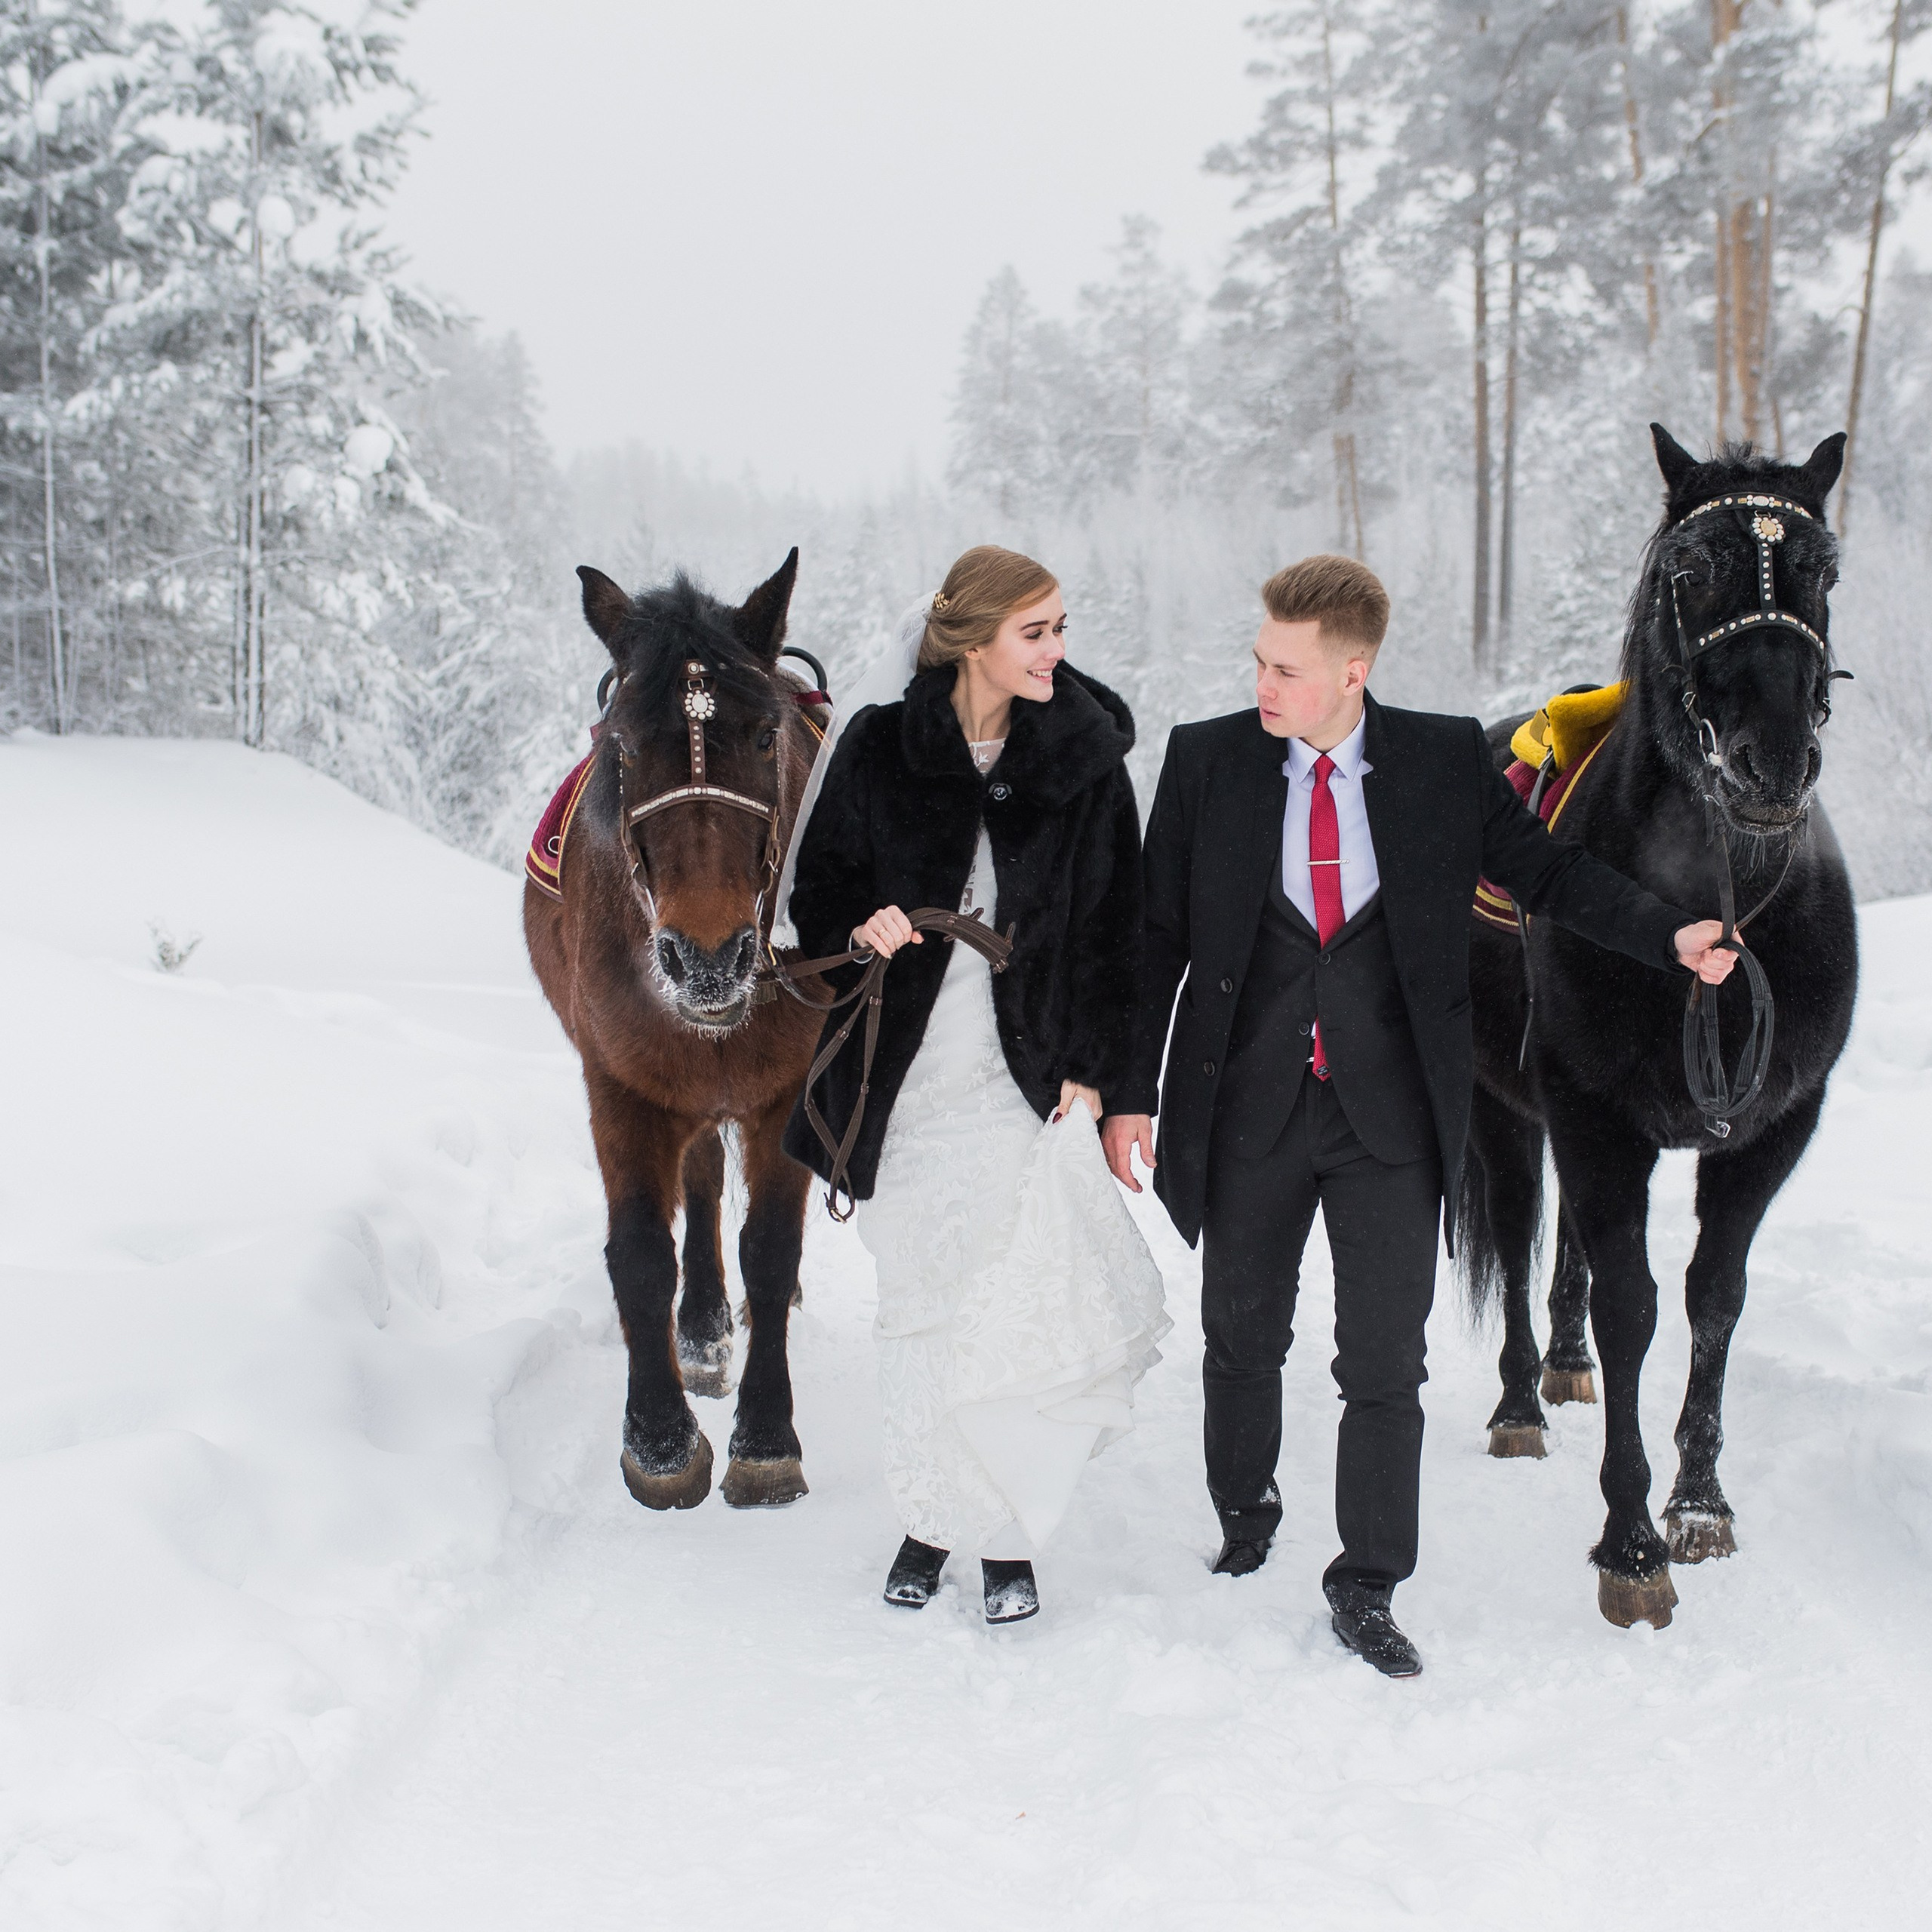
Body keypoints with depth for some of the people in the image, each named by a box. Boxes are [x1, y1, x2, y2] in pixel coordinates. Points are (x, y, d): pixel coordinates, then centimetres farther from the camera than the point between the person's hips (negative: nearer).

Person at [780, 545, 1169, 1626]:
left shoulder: (1087, 758, 0)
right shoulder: (879, 748, -2)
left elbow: (1111, 928, 2)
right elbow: (819, 888, 8)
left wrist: (1093, 1072, -4)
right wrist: (858, 928, -15)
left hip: (1032, 1076, 0)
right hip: (910, 1071, 1)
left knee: (1028, 1301, -7)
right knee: (925, 1304, 8)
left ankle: (1005, 1533, 11)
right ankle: (936, 1512, 26)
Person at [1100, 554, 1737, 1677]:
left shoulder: (1448, 761, -3)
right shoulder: (1205, 761, -2)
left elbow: (1544, 870, 7)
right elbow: (1157, 939, 1)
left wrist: (1669, 936, -7)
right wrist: (1132, 1092, -2)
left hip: (1390, 1118, -1)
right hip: (1247, 1111, 1)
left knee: (1387, 1361, 1)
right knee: (1244, 1340, 15)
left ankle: (1368, 1586, 16)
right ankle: (1245, 1524, 39)